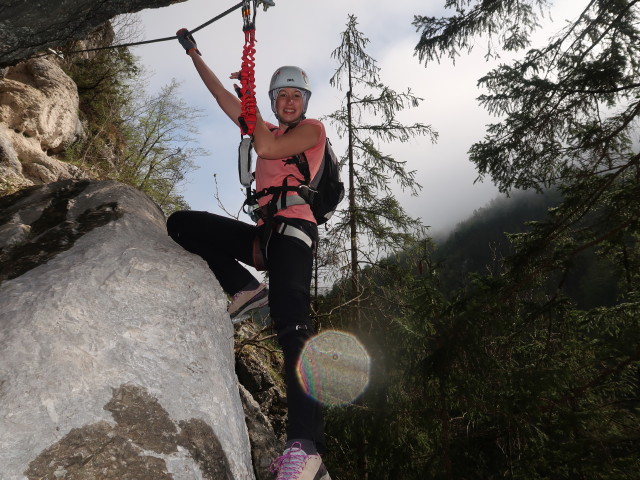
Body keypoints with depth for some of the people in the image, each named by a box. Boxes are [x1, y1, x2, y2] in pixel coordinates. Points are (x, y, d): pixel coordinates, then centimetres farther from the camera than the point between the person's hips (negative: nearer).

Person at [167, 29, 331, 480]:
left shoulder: (312, 128, 9)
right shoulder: (271, 130, 29)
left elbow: (265, 149, -8)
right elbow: (223, 97, 33)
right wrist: (194, 52, 37)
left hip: (293, 228, -7)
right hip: (264, 231, 7)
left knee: (291, 320, -29)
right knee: (181, 223, 0)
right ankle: (246, 290, -7)